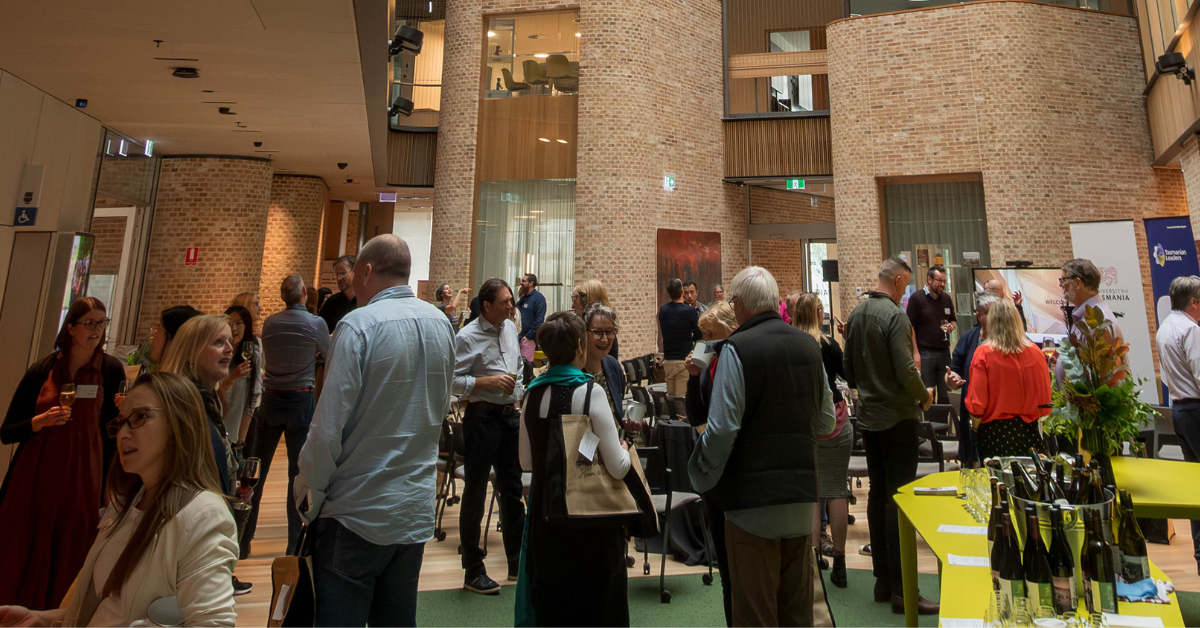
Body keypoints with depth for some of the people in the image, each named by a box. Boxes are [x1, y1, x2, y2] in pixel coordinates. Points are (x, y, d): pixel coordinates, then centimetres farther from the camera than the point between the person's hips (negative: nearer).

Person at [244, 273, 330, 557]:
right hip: (301, 400, -3)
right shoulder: (316, 323, -10)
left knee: (257, 469, 13)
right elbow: (328, 359, 3)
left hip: (270, 399, 3)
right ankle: (295, 542, 11)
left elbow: (269, 358, 13)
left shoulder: (269, 323, 0)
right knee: (298, 472, 4)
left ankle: (244, 537, 23)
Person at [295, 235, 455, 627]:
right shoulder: (442, 325, 3)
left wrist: (308, 494, -3)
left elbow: (329, 425, -16)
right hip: (417, 511, 6)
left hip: (358, 512, -6)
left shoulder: (359, 325, -16)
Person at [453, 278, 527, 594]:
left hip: (510, 414, 7)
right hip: (482, 416, -7)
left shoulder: (510, 328, 9)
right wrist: (488, 381, -23)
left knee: (513, 490, 16)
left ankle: (518, 562, 31)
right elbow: (452, 380, -16)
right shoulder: (468, 337, -13)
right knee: (475, 494, 4)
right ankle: (473, 571, 18)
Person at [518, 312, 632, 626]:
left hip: (544, 514, 5)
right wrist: (625, 449, 2)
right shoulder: (590, 391, -17)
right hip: (590, 518, -5)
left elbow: (526, 461, 9)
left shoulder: (533, 393, -1)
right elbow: (618, 468, -18)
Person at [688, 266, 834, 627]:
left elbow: (722, 428, -19)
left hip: (753, 498, -6)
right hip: (802, 494, 6)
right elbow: (826, 422, 11)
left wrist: (702, 479, -4)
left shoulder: (737, 348, -15)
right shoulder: (809, 345, 4)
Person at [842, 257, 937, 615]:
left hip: (868, 417, 8)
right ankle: (901, 589, 6)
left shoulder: (856, 315, 8)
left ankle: (882, 580, 23)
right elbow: (906, 371, -19)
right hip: (897, 418, -7)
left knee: (878, 495, 13)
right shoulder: (895, 316, -16)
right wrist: (924, 397, -2)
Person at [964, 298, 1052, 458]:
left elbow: (977, 405, -12)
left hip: (995, 431, -3)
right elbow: (1045, 398, 3)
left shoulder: (983, 353, -13)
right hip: (1028, 430, 3)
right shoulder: (1036, 352, -4)